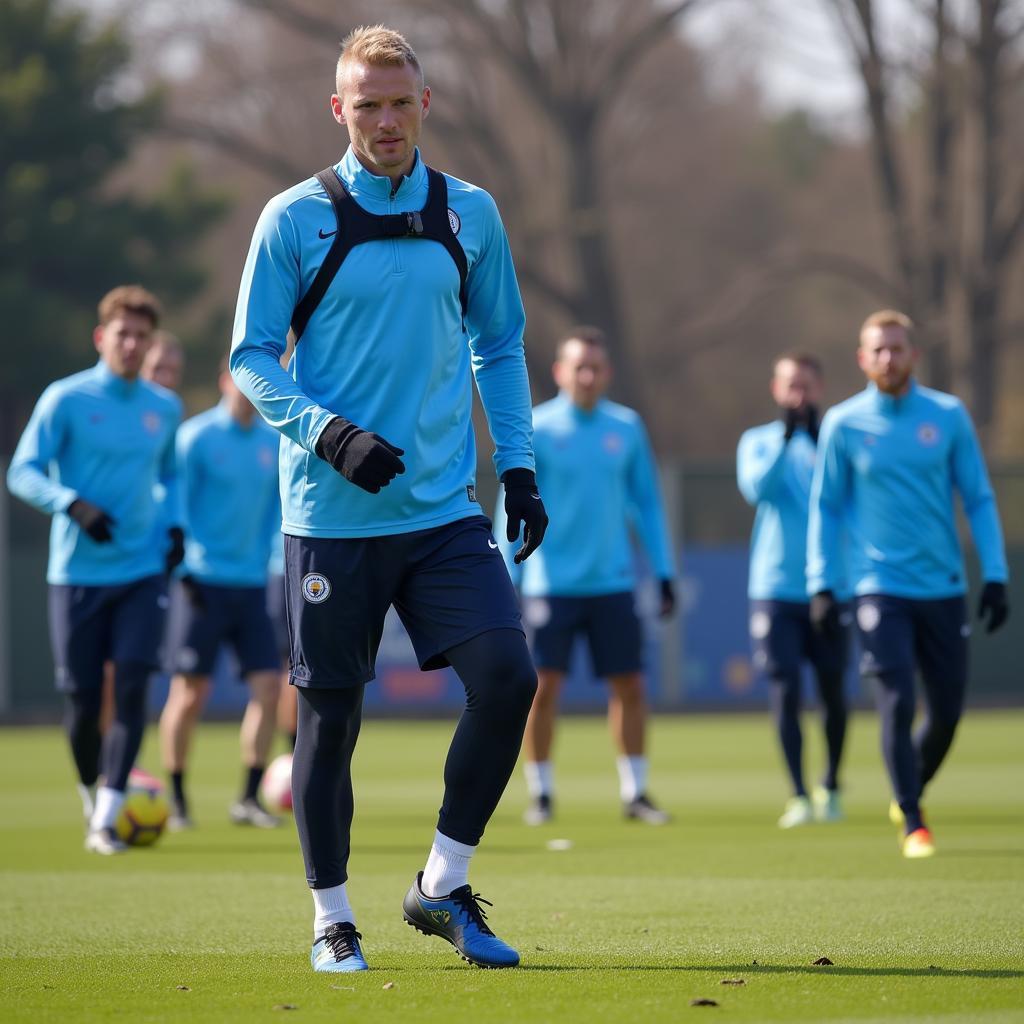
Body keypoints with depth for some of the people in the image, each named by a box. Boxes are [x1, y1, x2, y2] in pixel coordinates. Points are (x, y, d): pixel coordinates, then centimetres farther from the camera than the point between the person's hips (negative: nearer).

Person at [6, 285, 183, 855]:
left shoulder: (165, 408, 9)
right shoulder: (66, 399, -5)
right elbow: (23, 473, -7)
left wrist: (175, 526, 6)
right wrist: (74, 505, -24)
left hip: (144, 572, 3)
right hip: (78, 572, -2)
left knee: (132, 688, -13)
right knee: (84, 700, 1)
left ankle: (106, 821, -13)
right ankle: (93, 799, 28)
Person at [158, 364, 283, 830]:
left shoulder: (273, 441, 9)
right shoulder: (196, 437, -7)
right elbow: (174, 502, -6)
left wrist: (273, 559, 10)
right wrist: (183, 567, -12)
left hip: (251, 583, 5)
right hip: (205, 583, -5)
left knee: (268, 684, -4)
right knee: (190, 691, -2)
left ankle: (249, 799, 4)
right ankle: (175, 799, 10)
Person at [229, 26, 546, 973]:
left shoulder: (470, 215, 8)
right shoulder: (295, 219, -3)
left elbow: (500, 348, 17)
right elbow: (252, 357, -2)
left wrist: (519, 467, 9)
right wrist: (330, 434, -17)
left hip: (445, 506, 3)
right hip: (331, 513, -2)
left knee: (506, 675, -12)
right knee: (330, 712, 2)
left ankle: (444, 887, 4)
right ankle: (332, 920, 17)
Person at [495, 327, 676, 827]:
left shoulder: (626, 428, 7)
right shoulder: (536, 429, -2)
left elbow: (647, 503, 13)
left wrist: (664, 573, 8)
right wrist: (507, 580, -5)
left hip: (612, 581, 3)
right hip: (552, 584, -2)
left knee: (629, 686, 1)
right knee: (544, 686, -4)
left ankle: (635, 791, 10)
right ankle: (540, 793, 7)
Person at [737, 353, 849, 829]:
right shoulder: (757, 441, 6)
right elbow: (756, 487, -13)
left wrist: (816, 440, -25)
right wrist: (785, 438, -25)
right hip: (775, 588, -1)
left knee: (832, 688, 6)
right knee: (786, 690, -8)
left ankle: (831, 785, 25)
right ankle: (799, 795, -8)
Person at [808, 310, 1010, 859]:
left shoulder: (949, 416, 3)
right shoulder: (843, 424, 0)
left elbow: (979, 500, 6)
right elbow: (825, 507, 6)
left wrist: (994, 577, -1)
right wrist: (821, 585, -1)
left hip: (944, 587, 2)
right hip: (880, 587, -2)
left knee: (947, 710, 5)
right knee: (897, 704, -12)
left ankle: (909, 795, 30)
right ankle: (912, 824, -2)